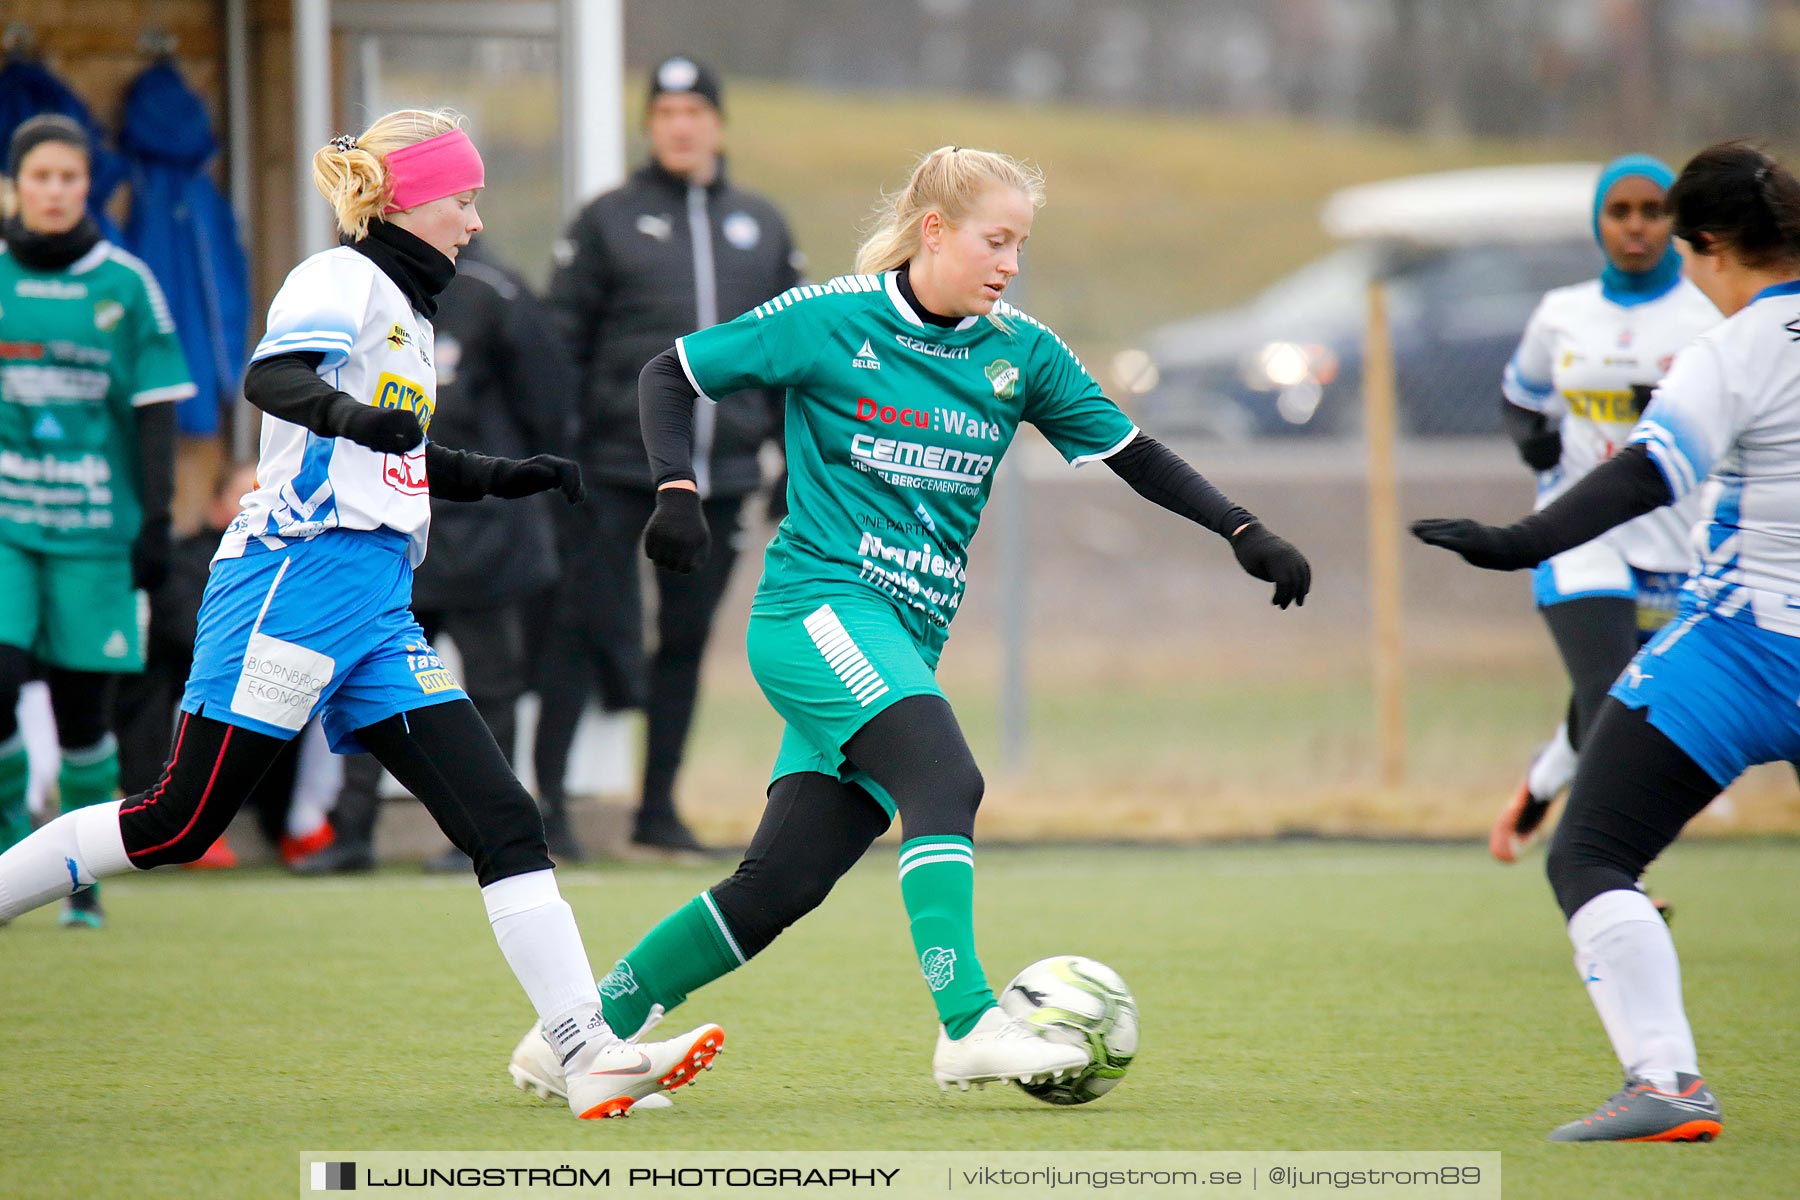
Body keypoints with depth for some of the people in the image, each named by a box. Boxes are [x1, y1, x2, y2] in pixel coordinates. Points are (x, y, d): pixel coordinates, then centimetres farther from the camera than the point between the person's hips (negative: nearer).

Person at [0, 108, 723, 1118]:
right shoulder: (341, 281, -5)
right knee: (180, 823, -7)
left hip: (377, 615, 9)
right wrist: (348, 412, -44)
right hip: (298, 579, -9)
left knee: (503, 819, -4)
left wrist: (503, 478, 32)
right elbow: (271, 378, -26)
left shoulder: (407, 310, 22)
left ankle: (590, 1053, -11)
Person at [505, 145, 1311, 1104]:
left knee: (779, 886, 0)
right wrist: (677, 491, -12)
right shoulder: (831, 319, -5)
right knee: (946, 781, -28)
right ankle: (969, 1026, -34)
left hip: (905, 641, 6)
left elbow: (1132, 456, 13)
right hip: (820, 604, -6)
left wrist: (1244, 533, 3)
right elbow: (670, 375, 3)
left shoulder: (1021, 353, 8)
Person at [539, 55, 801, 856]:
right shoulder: (608, 223, 3)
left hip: (720, 475, 4)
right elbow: (560, 344, 1)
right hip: (618, 473, -3)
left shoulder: (762, 228, 13)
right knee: (584, 630, -8)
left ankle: (659, 806, 15)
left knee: (687, 638, 7)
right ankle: (547, 802, -5)